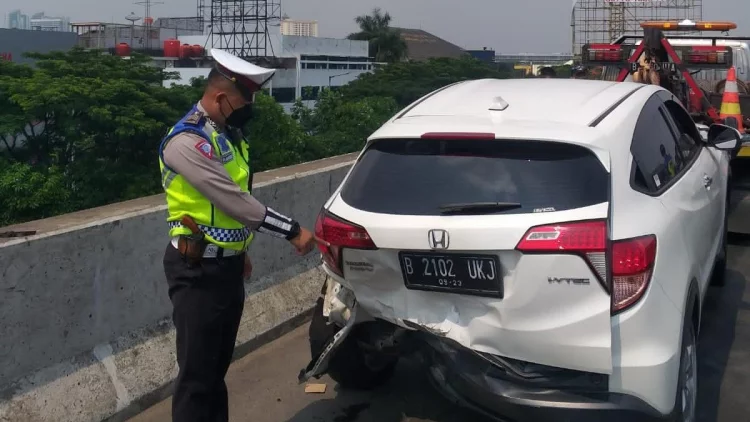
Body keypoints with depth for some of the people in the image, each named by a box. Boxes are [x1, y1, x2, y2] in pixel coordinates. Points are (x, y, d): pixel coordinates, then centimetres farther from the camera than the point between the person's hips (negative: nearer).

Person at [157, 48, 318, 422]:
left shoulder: (226, 133, 9)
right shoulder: (187, 141, -20)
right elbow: (234, 201, -24)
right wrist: (292, 231, -19)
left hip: (228, 265, 9)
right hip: (197, 270, -9)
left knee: (218, 366, 18)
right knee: (196, 373, -1)